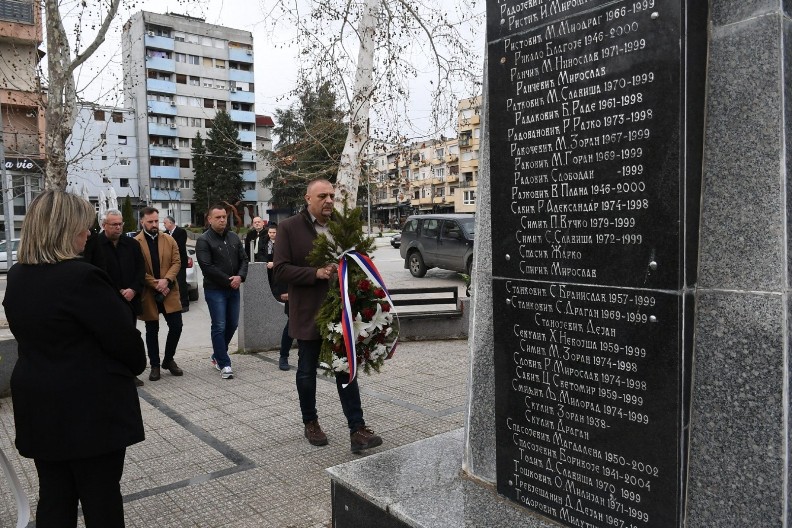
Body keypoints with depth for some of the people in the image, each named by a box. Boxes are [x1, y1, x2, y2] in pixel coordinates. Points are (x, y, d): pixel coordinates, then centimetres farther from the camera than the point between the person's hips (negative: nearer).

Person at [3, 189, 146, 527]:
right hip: (92, 407, -7)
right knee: (101, 498, 8)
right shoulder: (82, 277, -22)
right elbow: (123, 336, -17)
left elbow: (28, 334, 14)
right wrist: (136, 366, 4)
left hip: (39, 405, 8)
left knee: (54, 496, 17)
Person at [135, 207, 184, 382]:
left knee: (176, 327, 1)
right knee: (152, 331, 8)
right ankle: (155, 365, 21)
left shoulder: (169, 240, 6)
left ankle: (168, 360, 22)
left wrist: (166, 280, -13)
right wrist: (155, 284, -14)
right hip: (148, 294, -3)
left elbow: (176, 262, 2)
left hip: (169, 292, 3)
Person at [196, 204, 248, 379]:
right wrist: (228, 281, -15)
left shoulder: (234, 238, 10)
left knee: (232, 324, 12)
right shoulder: (204, 240, -7)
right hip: (215, 290, -6)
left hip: (234, 288, 6)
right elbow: (207, 267, -15)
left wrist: (240, 277, -10)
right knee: (219, 326, -5)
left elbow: (244, 259, 9)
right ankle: (224, 364, 3)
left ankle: (217, 356, 30)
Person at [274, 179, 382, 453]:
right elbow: (281, 270, -12)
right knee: (307, 371, 13)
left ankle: (357, 429, 8)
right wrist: (316, 273, -23)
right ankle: (310, 423, 32)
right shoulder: (289, 228, -6)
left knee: (346, 369, 4)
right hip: (307, 314, -3)